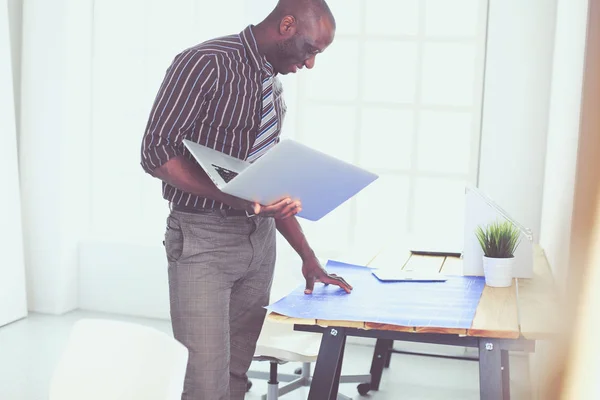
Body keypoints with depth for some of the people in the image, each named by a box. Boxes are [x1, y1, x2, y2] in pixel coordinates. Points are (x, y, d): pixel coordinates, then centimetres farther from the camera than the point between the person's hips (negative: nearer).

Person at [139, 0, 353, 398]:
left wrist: (308, 257, 12)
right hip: (204, 238, -7)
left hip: (260, 238, 7)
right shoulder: (207, 63, -12)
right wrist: (235, 198, -27)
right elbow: (157, 153, -17)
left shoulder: (273, 86, 13)